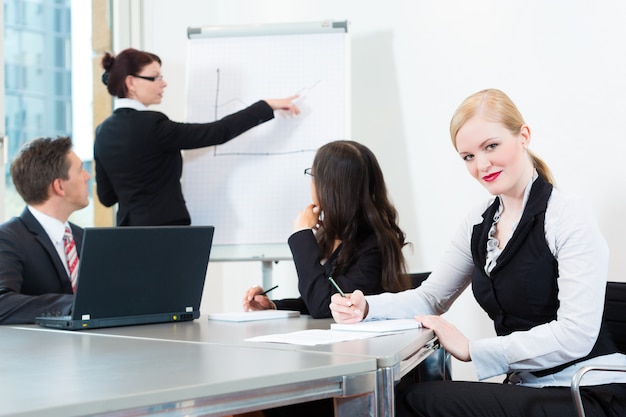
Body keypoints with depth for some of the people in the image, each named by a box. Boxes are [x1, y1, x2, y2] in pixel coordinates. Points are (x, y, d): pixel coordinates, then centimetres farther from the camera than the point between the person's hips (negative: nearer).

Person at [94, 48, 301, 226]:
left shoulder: (104, 132, 9)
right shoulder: (150, 125, -15)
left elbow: (106, 197, 13)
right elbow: (217, 132, -13)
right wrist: (267, 106, -7)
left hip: (128, 228, 9)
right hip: (164, 229, -9)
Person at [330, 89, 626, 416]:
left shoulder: (568, 215, -12)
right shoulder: (479, 224, 9)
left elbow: (576, 334, -19)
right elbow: (430, 297, 13)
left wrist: (472, 350, -17)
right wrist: (366, 308, -7)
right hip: (526, 388, 6)